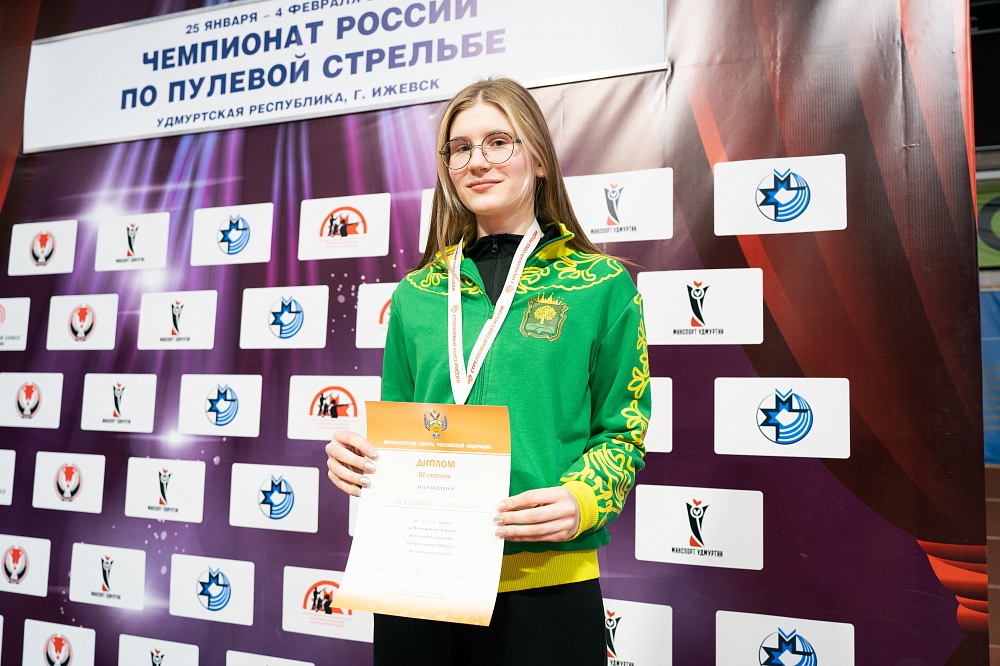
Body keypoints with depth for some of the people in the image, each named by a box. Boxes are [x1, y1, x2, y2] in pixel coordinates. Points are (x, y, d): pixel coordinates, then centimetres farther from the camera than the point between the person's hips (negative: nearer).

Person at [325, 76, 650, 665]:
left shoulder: (603, 285, -2)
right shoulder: (416, 293, 8)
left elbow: (623, 430, -1)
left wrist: (579, 501, -19)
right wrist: (355, 456, -6)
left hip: (545, 581, -2)